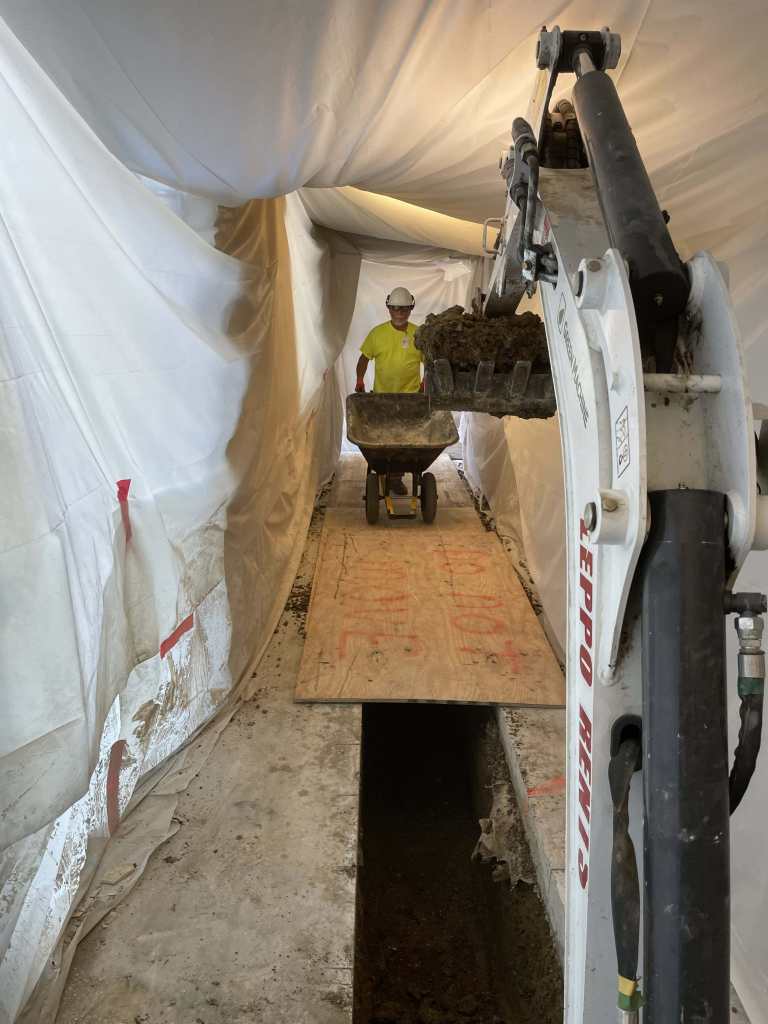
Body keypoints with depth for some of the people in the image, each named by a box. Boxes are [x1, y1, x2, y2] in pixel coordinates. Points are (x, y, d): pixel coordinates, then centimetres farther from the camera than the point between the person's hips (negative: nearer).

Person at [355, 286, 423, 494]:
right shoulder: (377, 333, 0)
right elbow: (364, 357, 8)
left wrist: (425, 383, -4)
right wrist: (360, 379, -3)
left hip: (410, 397, -1)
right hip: (382, 395, 1)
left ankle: (396, 477, 12)